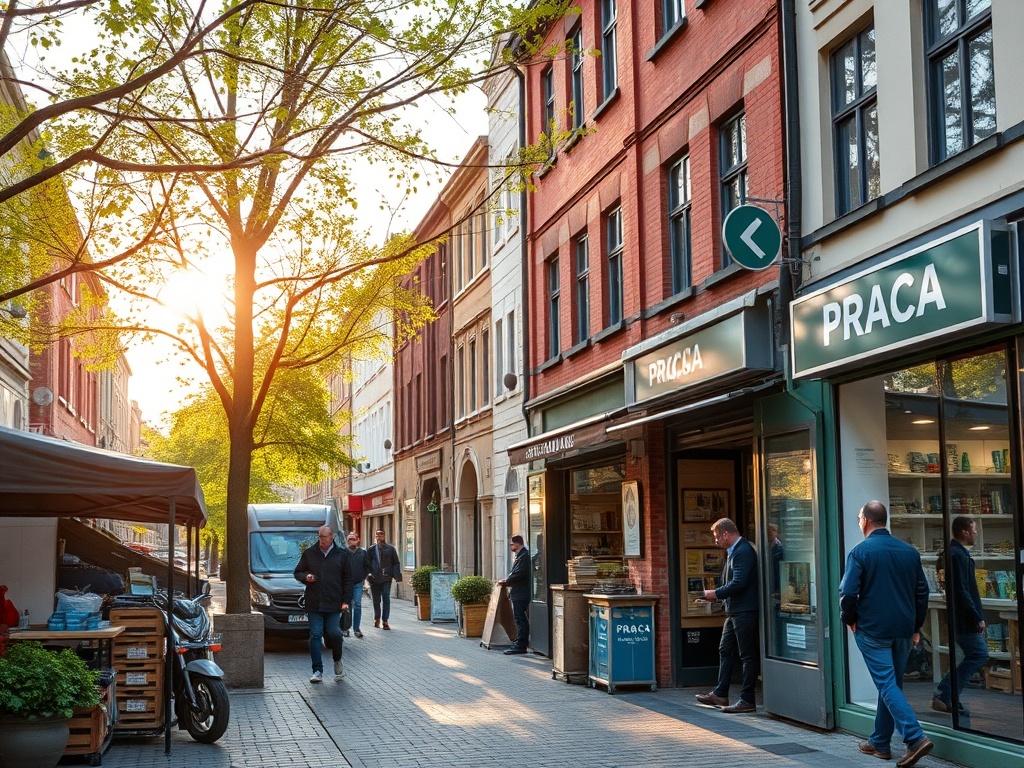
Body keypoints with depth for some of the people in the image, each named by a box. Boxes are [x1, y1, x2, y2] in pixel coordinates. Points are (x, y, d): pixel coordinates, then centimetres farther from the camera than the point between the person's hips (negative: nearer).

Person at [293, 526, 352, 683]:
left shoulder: (341, 554, 7)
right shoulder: (309, 553, 10)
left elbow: (348, 579, 8)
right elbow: (297, 572, 18)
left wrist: (345, 600, 0)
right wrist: (305, 577, -6)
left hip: (334, 603, -1)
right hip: (314, 603, 2)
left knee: (334, 633, -8)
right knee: (315, 635, -2)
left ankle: (338, 662, 20)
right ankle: (317, 671, 2)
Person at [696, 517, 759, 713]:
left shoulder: (743, 552, -17)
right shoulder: (734, 552, 16)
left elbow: (738, 583, -23)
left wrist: (716, 593, -13)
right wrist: (716, 594, 7)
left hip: (745, 611, -11)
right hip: (734, 612, 11)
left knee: (747, 655, -4)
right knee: (725, 651, 15)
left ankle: (747, 701, 0)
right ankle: (720, 695, 23)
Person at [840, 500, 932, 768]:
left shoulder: (860, 552, -10)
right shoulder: (909, 552, 7)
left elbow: (848, 593, -15)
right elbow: (922, 591, 10)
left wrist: (849, 620, 3)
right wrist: (916, 626, 18)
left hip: (872, 630, -6)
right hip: (904, 630, 6)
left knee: (887, 685, -4)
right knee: (891, 684, 15)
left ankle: (916, 738, -18)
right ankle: (880, 743, 23)